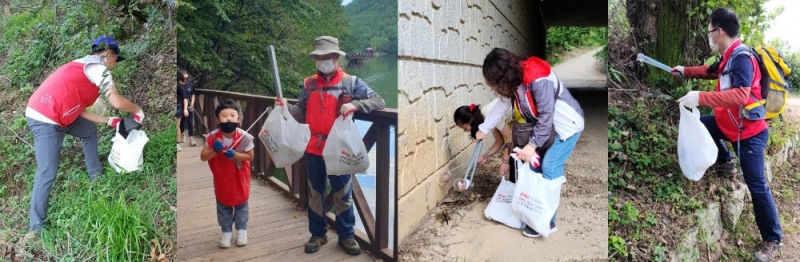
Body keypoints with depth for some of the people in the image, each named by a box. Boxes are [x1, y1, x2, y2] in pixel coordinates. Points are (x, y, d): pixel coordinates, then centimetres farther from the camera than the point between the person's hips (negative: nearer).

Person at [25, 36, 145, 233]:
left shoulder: (84, 67, 20)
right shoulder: (98, 67, -8)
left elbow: (80, 110, 18)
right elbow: (117, 102, -15)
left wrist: (109, 120, 18)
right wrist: (138, 110, 3)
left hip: (54, 116, 10)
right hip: (45, 120, -10)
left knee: (90, 130, 28)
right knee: (48, 173, -8)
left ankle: (96, 174, 37)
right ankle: (36, 225, 0)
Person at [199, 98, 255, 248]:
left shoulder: (244, 137, -22)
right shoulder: (213, 137, -17)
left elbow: (249, 156, -14)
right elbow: (203, 157, -11)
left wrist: (234, 154, -29)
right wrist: (214, 150, -30)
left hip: (239, 177, -1)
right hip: (221, 178, 1)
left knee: (241, 204, 14)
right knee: (223, 206, 14)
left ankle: (241, 230, 31)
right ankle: (226, 232, 29)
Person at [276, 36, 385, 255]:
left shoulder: (351, 82, -3)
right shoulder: (309, 84, 6)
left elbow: (378, 101, -9)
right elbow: (301, 113, 6)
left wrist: (354, 105, -23)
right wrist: (286, 107, -12)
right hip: (313, 148, 3)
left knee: (342, 194, 8)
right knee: (315, 192, 14)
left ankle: (346, 235, 23)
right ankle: (318, 234, 29)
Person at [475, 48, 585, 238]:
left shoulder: (540, 81, -33)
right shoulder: (515, 79, -5)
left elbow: (546, 116, -29)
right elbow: (502, 105, 6)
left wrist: (532, 144, -24)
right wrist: (483, 129, 11)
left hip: (567, 125, -8)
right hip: (545, 125, 8)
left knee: (549, 169, -13)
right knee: (534, 164, 5)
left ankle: (547, 222, -4)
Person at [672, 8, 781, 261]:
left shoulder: (741, 58, -26)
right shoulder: (729, 57, 3)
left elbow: (741, 95, -39)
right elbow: (711, 71, 26)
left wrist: (701, 97, -45)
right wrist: (685, 71, 30)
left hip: (749, 132, -9)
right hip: (730, 123, 9)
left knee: (757, 187, -4)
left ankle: (773, 240, 11)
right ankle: (725, 162, 29)